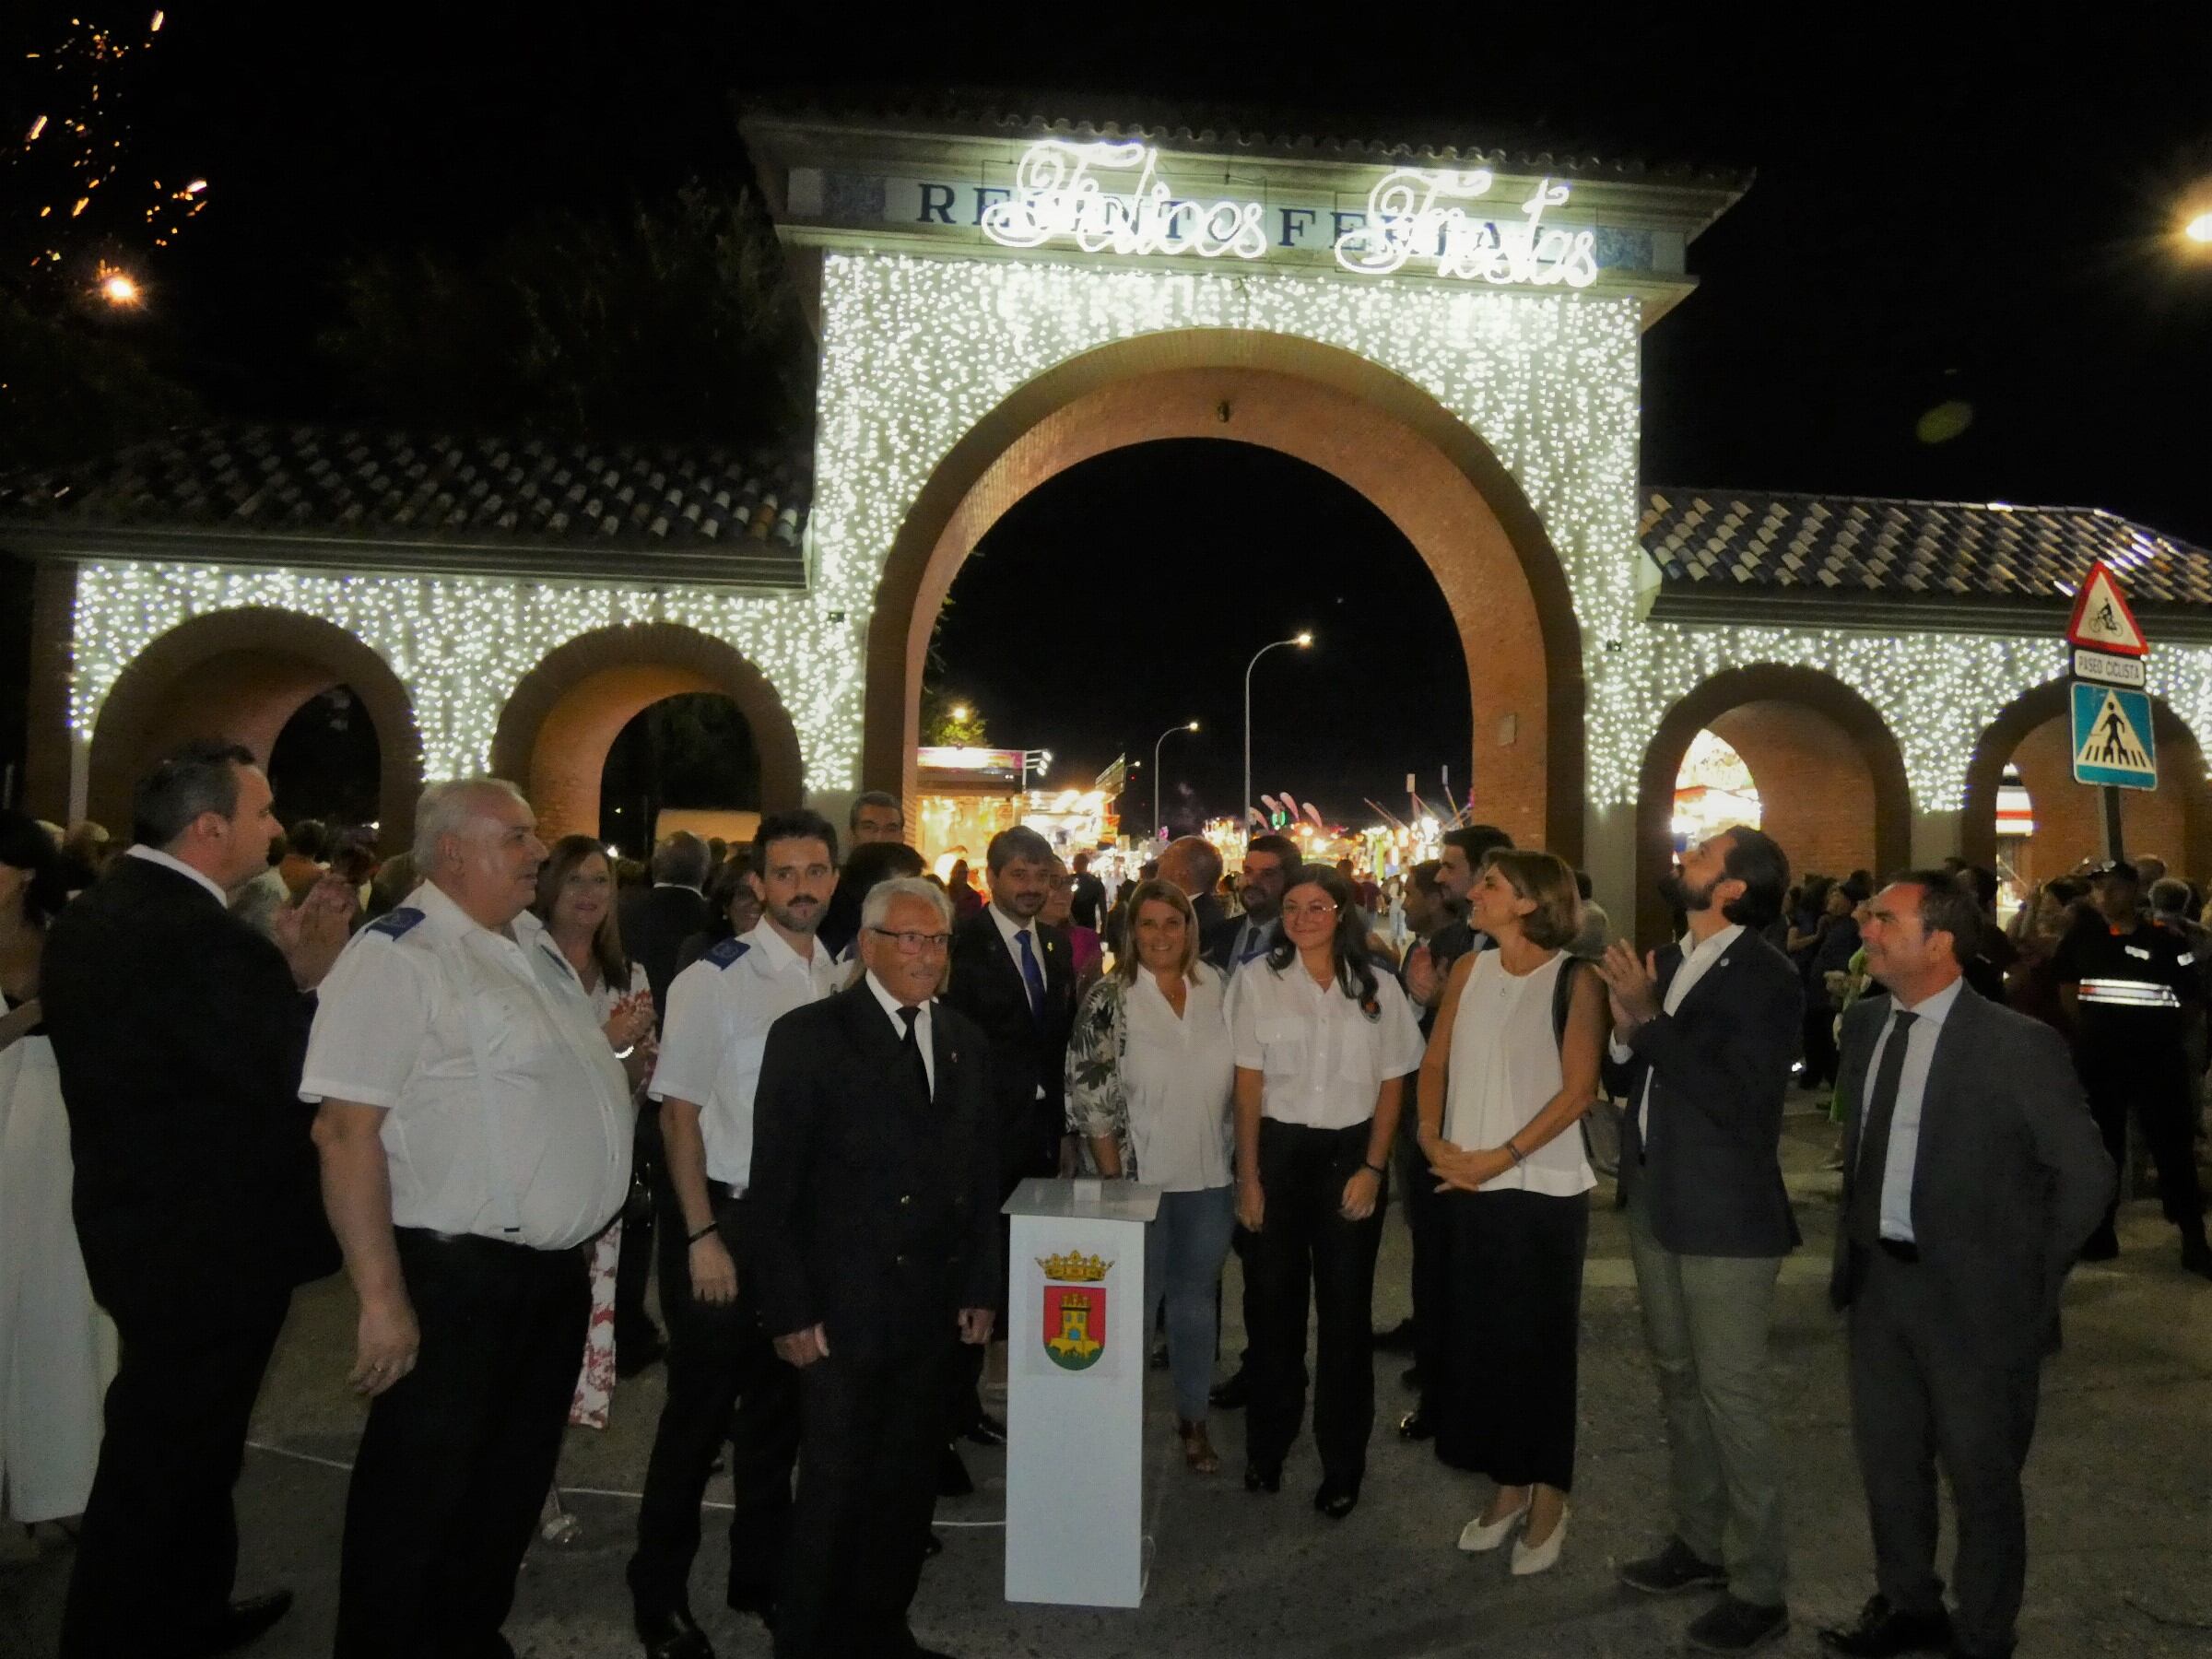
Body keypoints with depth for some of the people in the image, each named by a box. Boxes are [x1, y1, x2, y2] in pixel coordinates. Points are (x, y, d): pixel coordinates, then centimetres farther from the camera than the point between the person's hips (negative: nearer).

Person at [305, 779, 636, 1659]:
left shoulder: (537, 945, 10)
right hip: (456, 1277, -8)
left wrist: (626, 1050, 7)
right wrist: (383, 1298, -22)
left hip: (558, 1271, 8)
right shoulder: (399, 954, -15)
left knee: (513, 1487, 22)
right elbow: (346, 1131, -20)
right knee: (419, 1500, 9)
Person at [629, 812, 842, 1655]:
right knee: (700, 1412, 9)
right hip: (726, 1214, -5)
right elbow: (679, 1111, -12)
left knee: (780, 1406, 19)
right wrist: (703, 1236, -14)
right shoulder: (714, 978, -14)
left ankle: (760, 1573, 39)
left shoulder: (843, 978, 2)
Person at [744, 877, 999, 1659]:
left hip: (934, 1309, 5)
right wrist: (791, 1311, -11)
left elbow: (981, 1172, 11)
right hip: (845, 1310, -4)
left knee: (907, 1483, 15)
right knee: (833, 1490, 7)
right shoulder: (808, 1036, -7)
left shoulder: (964, 1040, 8)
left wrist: (982, 1285, 9)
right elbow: (773, 1186, -9)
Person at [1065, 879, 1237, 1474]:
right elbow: (1091, 1098, -9)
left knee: (1196, 1299, 16)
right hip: (1141, 1178, -3)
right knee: (1135, 1302, 11)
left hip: (1209, 1177, 3)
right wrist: (1112, 1179, -10)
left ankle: (1193, 1418, 33)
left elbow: (1241, 1074, 10)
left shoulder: (1218, 987, 0)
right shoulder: (1109, 999, -10)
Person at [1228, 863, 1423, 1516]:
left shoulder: (1377, 989, 1)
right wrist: (1248, 1176, -5)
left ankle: (1342, 1462, 20)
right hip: (1277, 1150, -1)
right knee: (1273, 1303, 9)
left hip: (1350, 1154, 1)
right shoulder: (1257, 980, -3)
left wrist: (1373, 1168, -4)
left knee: (1346, 1310, 7)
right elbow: (1249, 1082, -3)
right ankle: (1266, 1448, 26)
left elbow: (1391, 1084, 4)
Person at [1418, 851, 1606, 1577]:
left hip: (1541, 1189, -5)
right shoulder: (1468, 971, 6)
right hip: (1468, 1187, 5)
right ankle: (1507, 1488, 29)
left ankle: (1548, 1499, 24)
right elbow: (1435, 1063, 10)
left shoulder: (1574, 979, -9)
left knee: (1539, 1344, 6)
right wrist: (1433, 1140, -5)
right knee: (1481, 1338, 11)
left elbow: (1578, 1091, -13)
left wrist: (1500, 1156, -15)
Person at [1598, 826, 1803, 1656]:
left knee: (1733, 1398, 2)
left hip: (1725, 1215, -8)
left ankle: (1760, 1587, 18)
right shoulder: (1664, 964, 6)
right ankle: (1698, 1541, 36)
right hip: (1656, 1205, 8)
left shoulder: (1768, 977, -16)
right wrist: (1624, 1032, -11)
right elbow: (1626, 1078, 10)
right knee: (1678, 1382, 19)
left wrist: (1650, 1020, -25)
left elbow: (1741, 1099, -25)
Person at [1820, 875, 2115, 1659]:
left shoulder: (2017, 1044, -17)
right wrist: (1854, 1240, 8)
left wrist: (2031, 1278, -7)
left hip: (1970, 1293, -5)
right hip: (1876, 1277, 6)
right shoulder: (1864, 1023, 0)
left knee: (1980, 1475, 13)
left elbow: (2086, 1174, -11)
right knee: (1887, 1459, 20)